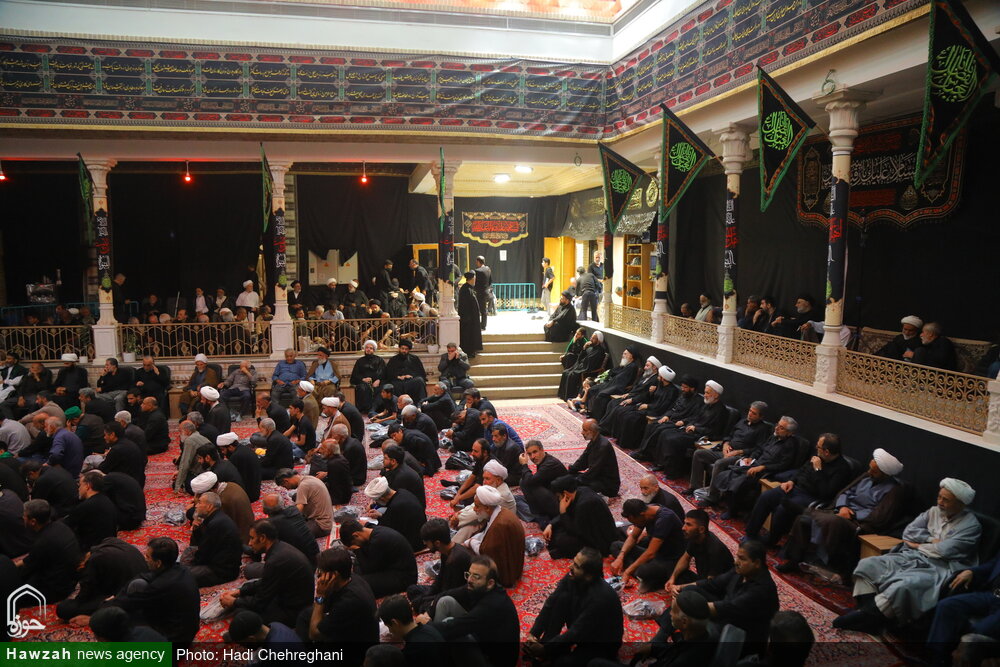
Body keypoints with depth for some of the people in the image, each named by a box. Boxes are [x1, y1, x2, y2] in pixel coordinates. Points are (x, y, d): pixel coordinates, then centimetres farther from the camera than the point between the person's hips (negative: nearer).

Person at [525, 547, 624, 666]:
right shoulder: (572, 578, -16)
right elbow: (551, 604, -11)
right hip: (581, 630, 7)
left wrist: (544, 649, -26)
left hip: (603, 644, -7)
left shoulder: (600, 597, -35)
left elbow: (576, 633, -30)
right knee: (562, 598, -17)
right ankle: (545, 643, -8)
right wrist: (533, 634, -19)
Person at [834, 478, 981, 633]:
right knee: (867, 564, -12)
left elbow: (945, 550, -14)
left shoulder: (971, 525, -3)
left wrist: (917, 545, -1)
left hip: (938, 568, -7)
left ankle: (868, 615, -26)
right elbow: (908, 532, 11)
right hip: (913, 558, 7)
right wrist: (931, 539, -5)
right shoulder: (934, 511, 16)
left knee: (904, 585, -38)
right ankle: (867, 614, -21)